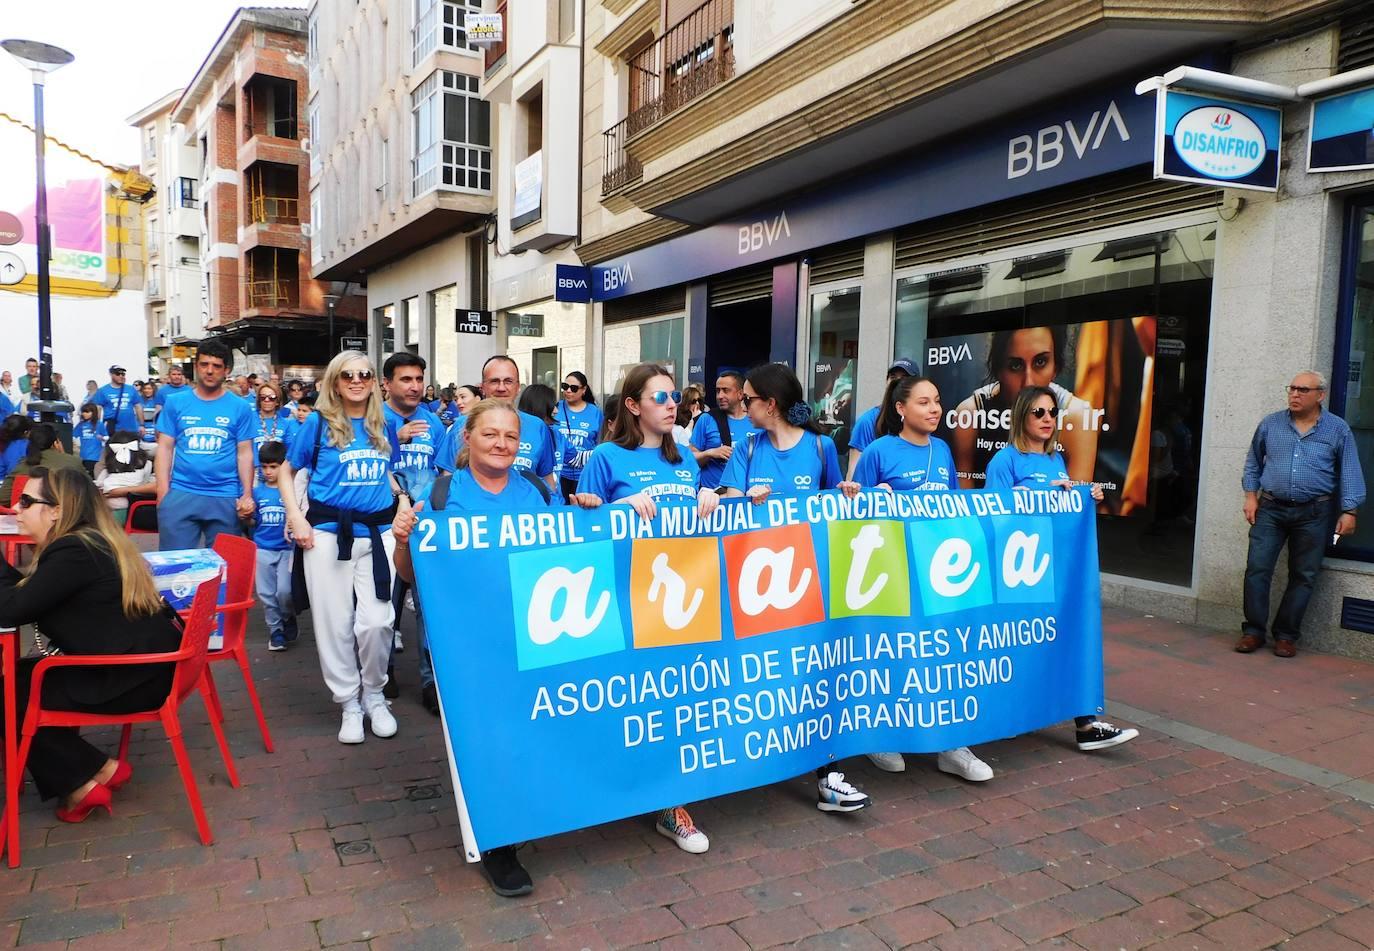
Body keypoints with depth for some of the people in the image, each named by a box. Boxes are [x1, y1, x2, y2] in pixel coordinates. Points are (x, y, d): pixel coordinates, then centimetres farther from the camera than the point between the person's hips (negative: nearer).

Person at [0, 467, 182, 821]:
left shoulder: (74, 552, -20)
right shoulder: (90, 541, 10)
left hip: (138, 676, -10)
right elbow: (30, 597, 16)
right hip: (142, 663, 10)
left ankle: (87, 777, 11)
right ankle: (80, 777, 18)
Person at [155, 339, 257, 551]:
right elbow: (165, 448, 6)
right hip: (180, 493, 0)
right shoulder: (175, 403, 6)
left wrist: (247, 494, -5)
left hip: (224, 497, 0)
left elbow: (244, 453, 4)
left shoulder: (240, 408, 4)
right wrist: (163, 491, -2)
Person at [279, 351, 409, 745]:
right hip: (328, 532, -2)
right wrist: (295, 517, -4)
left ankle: (374, 695, 19)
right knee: (335, 623, 5)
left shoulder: (384, 425, 10)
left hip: (378, 531, 2)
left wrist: (403, 499, 5)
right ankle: (349, 702, 21)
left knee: (376, 621, -4)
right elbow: (287, 471, 8)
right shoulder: (318, 423, 2)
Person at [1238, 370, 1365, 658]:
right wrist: (1251, 496, 6)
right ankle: (1254, 631, 4)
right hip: (1271, 509, 1)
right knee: (1257, 568, -6)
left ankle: (1286, 635, 15)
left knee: (1303, 576, 5)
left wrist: (1349, 511, -5)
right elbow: (1253, 463, 15)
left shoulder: (1338, 429, 1)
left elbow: (1350, 473, 2)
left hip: (1314, 514, -1)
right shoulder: (1270, 424, 6)